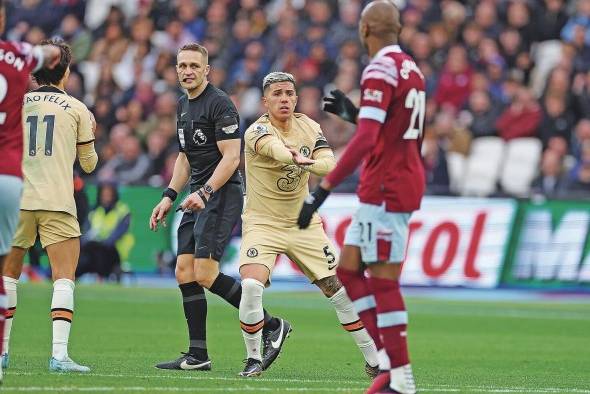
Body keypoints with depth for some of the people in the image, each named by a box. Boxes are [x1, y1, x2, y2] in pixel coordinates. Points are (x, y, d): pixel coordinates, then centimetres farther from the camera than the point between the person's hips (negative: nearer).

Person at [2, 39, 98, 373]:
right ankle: (60, 354, -17)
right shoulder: (77, 109, 4)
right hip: (57, 203, -3)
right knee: (64, 279, -4)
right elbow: (89, 164, 13)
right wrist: (91, 133, 31)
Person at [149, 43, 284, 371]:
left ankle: (271, 325, -3)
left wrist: (205, 192, -26)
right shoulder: (184, 106, 17)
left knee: (205, 274, -15)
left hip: (222, 195, -9)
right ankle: (198, 356, 5)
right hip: (198, 198, 9)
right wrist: (169, 197, 19)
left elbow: (231, 157, -18)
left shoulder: (220, 104, -12)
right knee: (185, 273, 2)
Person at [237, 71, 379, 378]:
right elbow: (272, 147, -40)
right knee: (251, 285, -26)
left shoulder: (309, 127, 0)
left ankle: (374, 362, 13)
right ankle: (254, 359, -6)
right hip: (262, 223, -4)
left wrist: (308, 163, -36)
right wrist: (295, 157, -62)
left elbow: (330, 165, -14)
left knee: (339, 289, 0)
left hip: (304, 224, 4)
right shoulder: (257, 131, -16)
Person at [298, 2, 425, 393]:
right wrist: (353, 110, 30)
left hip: (385, 190, -9)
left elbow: (365, 140, -25)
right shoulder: (411, 68, 13)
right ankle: (388, 360, 9)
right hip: (406, 181, 9)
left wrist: (322, 191, -25)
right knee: (348, 271, 13)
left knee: (383, 282, -6)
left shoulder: (381, 70, -15)